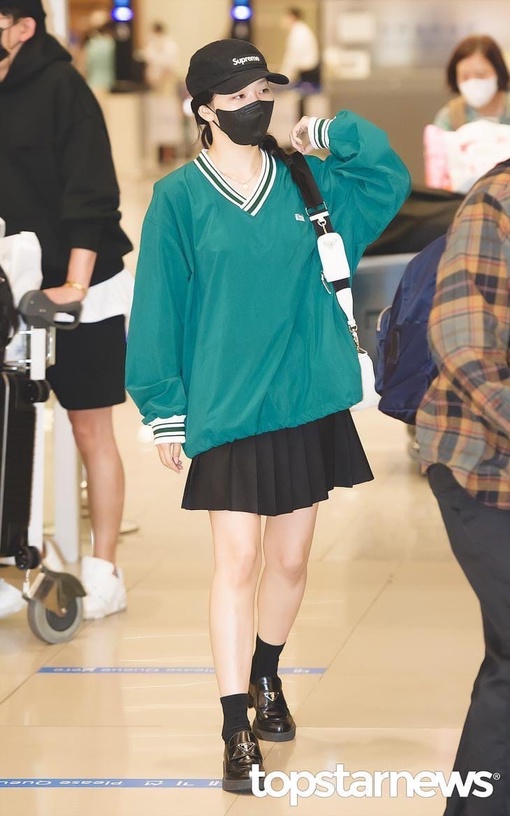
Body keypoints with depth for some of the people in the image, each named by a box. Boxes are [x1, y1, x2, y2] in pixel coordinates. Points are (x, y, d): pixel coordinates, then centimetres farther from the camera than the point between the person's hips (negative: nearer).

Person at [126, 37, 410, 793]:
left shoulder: (305, 181, 5)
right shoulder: (180, 199, -6)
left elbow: (389, 179, 3)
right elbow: (158, 310, -4)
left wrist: (328, 133, -8)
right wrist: (164, 412, -6)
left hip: (308, 403, 4)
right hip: (227, 411, -4)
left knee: (290, 559, 13)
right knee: (237, 563, -8)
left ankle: (266, 677, 38)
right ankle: (237, 733, -2)